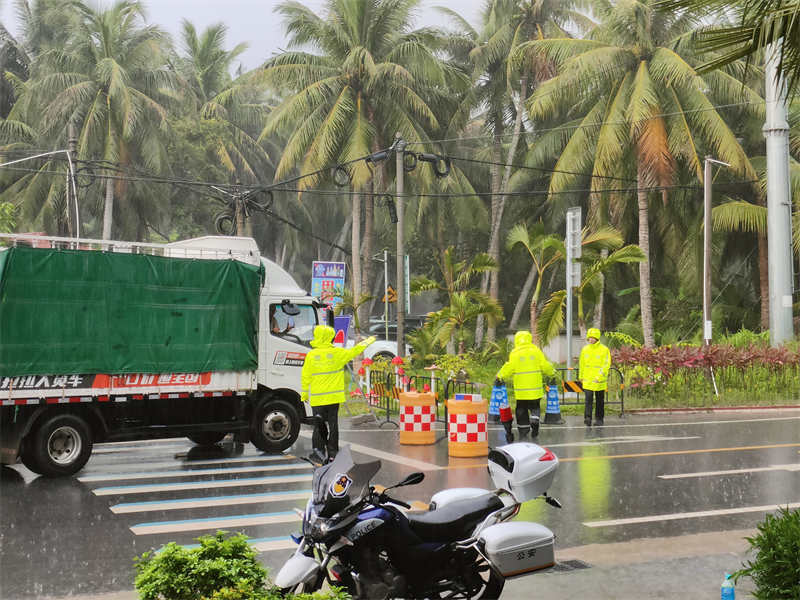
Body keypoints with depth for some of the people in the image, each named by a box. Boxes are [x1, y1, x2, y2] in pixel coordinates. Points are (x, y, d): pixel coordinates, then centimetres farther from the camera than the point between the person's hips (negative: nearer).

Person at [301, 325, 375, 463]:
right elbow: (354, 351, 9)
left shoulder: (311, 355, -5)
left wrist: (304, 394, 10)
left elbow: (305, 376, -1)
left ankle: (319, 447, -6)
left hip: (317, 398, 0)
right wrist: (368, 341, 25)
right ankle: (332, 453, 11)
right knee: (333, 425, 8)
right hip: (333, 397, 0)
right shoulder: (338, 353, -5)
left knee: (319, 424, 9)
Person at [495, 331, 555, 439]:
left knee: (522, 409, 10)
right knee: (535, 406, 15)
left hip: (521, 388, -1)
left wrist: (500, 377, 1)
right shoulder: (536, 350, 1)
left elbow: (509, 368, -9)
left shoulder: (515, 353, -3)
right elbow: (545, 366, 2)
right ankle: (535, 419, -12)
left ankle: (523, 429, 8)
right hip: (535, 388, 1)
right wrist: (552, 373, 19)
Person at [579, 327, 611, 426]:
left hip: (600, 381, -2)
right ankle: (587, 418, -16)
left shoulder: (604, 350, -7)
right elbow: (581, 364, 13)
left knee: (600, 401, 10)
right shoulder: (585, 349, 5)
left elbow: (606, 364, -12)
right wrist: (581, 377, 14)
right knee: (588, 399, -11)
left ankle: (599, 419, 21)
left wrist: (599, 376, -20)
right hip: (587, 381, 2)